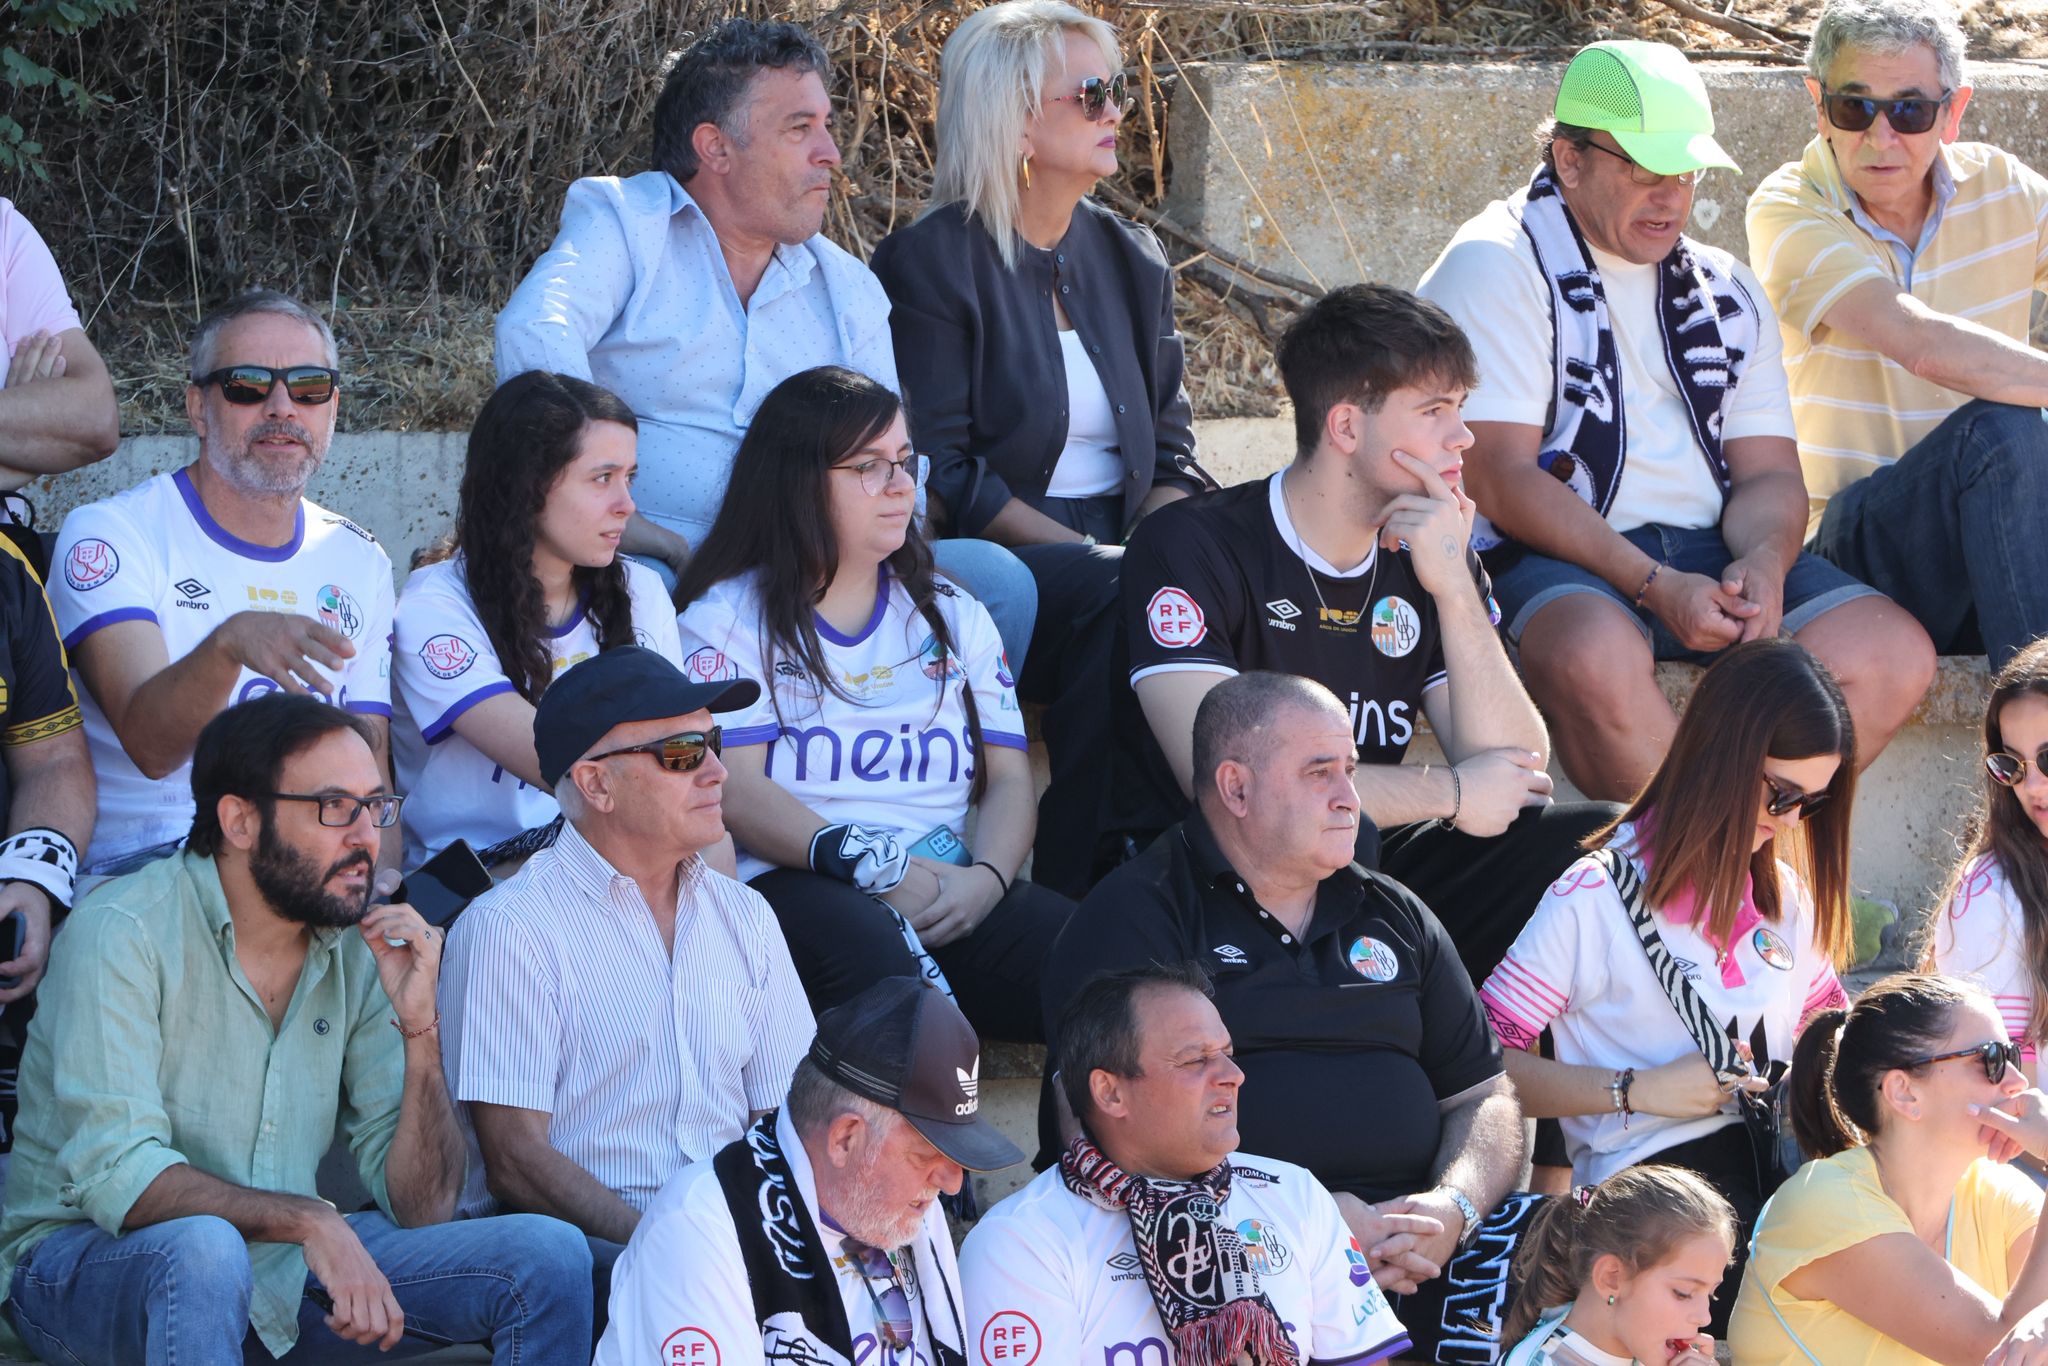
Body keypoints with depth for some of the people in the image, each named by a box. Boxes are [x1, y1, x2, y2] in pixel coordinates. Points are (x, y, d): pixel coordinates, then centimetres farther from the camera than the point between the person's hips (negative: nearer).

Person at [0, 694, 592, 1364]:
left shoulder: (360, 953, 3)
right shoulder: (123, 932, -15)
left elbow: (420, 1210, 1)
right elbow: (115, 1177, -26)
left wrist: (419, 1029, -12)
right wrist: (308, 1221, -36)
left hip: (281, 1264, 5)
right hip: (83, 1266, -5)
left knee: (548, 1255, -10)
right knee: (205, 1248, -40)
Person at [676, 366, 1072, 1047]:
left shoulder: (953, 617, 25)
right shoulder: (727, 620, 10)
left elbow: (1008, 779, 16)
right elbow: (734, 791, -3)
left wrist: (986, 879, -8)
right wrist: (875, 868, -17)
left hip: (952, 893, 4)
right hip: (794, 884, -4)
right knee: (865, 942, -41)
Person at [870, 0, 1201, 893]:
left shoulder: (1130, 260, 17)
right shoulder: (931, 264, -3)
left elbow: (1168, 452, 16)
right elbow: (942, 475, -10)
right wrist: (1091, 556, -20)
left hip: (1121, 550, 6)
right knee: (1121, 601, -35)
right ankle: (1071, 887, -30)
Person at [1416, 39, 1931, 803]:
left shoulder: (1727, 293, 19)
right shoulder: (1497, 268, -1)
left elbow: (1769, 473, 14)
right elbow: (1500, 479, -11)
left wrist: (1764, 562, -12)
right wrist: (1655, 587, -21)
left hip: (1710, 555, 6)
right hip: (1550, 561, -6)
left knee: (1894, 654, -19)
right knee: (1599, 657, -40)